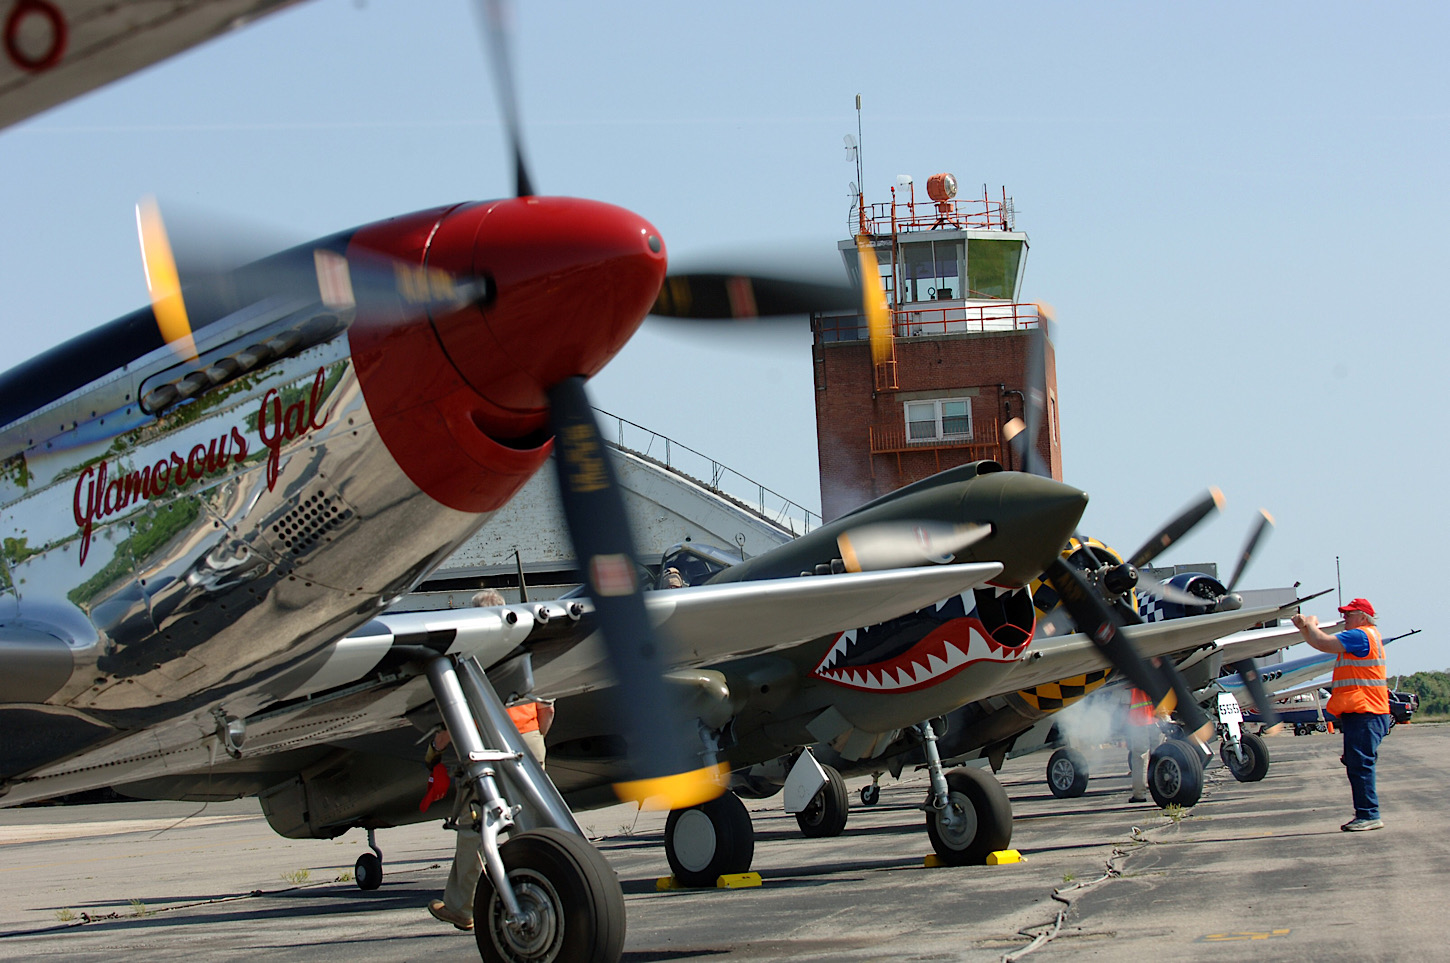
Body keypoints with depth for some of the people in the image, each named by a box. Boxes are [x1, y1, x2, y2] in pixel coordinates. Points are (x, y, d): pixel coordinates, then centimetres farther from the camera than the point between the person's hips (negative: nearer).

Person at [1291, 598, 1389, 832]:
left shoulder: (1361, 635, -12)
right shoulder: (1363, 637, 23)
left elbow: (1323, 643, -18)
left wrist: (1311, 624, -2)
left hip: (1364, 714, -11)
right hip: (1360, 714, 11)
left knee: (1359, 765, -11)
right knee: (1357, 766, 13)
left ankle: (1369, 815, -11)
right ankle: (1365, 814, 17)